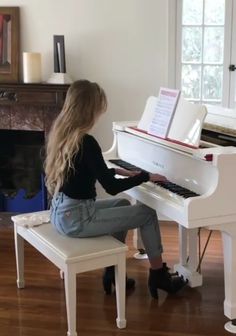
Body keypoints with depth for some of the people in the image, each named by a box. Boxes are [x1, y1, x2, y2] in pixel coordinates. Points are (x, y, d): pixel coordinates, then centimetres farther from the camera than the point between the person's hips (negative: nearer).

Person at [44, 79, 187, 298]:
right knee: (148, 213, 3)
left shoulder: (61, 133, 6)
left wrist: (117, 171, 17)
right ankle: (158, 275, 22)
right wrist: (146, 176, -8)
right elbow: (111, 187, -20)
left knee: (122, 204, 28)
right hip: (76, 217, -9)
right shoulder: (86, 142, -23)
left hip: (62, 211, 9)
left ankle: (113, 271, 31)